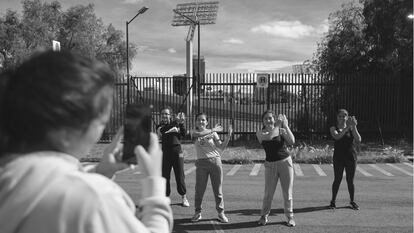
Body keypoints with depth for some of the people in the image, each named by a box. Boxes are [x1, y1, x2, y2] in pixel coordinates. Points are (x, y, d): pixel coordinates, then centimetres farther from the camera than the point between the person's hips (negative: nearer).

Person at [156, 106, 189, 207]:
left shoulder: (176, 123, 6)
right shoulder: (160, 126, 3)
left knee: (180, 175, 3)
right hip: (166, 153, 1)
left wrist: (181, 124, -13)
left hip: (177, 151, 0)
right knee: (165, 176, 2)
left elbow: (183, 134, -1)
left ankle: (184, 197, 14)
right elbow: (162, 130, -20)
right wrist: (175, 123, -26)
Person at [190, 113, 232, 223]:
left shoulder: (213, 133, 5)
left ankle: (221, 213, 15)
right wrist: (213, 130, -17)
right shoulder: (194, 132, 5)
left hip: (215, 161, 0)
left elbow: (221, 147, -3)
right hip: (201, 163, 0)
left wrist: (228, 136, -14)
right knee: (199, 189, 2)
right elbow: (199, 134, -20)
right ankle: (197, 212, 18)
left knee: (218, 189, 5)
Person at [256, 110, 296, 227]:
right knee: (268, 193, 3)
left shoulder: (282, 130, 1)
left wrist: (285, 126, -16)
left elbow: (292, 141, -16)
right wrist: (277, 125, -19)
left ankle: (290, 216, 21)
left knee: (287, 192, 7)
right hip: (270, 164, 0)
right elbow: (269, 136, -23)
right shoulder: (260, 133, -1)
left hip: (285, 162, 0)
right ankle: (264, 216, 21)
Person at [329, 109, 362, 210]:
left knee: (350, 180, 7)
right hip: (338, 157, -1)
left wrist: (354, 127, -20)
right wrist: (347, 127, -28)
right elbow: (337, 136, -21)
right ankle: (333, 201, 17)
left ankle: (352, 201, 24)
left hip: (351, 156, 1)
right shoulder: (333, 128, 1)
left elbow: (358, 140, -11)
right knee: (337, 180, 3)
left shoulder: (351, 128, 4)